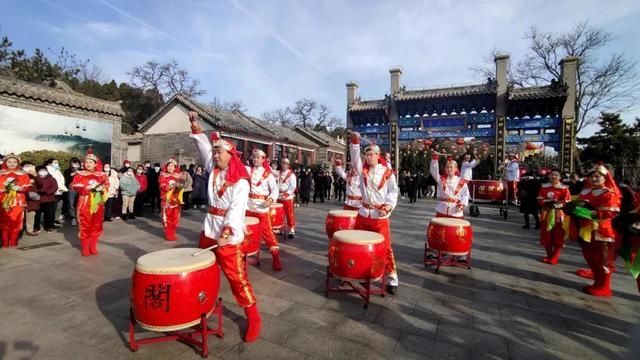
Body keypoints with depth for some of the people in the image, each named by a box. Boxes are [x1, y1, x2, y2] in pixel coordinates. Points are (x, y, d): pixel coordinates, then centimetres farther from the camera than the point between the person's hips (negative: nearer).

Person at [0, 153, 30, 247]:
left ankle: (13, 242, 7)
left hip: (18, 202, 0)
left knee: (16, 221, -2)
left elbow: (27, 187, 3)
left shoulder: (23, 175, 9)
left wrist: (20, 188, -14)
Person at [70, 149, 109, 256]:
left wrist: (102, 188, -21)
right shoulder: (79, 174, 4)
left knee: (96, 226, 7)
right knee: (84, 226, 2)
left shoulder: (102, 175, 9)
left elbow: (106, 185, 0)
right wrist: (89, 188, -19)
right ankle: (85, 248, 13)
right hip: (84, 204, -1)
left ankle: (93, 247, 18)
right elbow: (74, 185, -8)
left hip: (97, 204, 2)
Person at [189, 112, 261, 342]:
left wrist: (225, 234, -32)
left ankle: (253, 318, 9)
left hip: (229, 237, -7)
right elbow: (204, 146, 11)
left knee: (237, 277, -4)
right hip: (208, 231, 7)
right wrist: (195, 124, 6)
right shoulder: (213, 169, 7)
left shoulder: (241, 182, -14)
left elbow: (236, 210, -23)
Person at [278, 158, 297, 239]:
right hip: (279, 196, 6)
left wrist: (287, 193, -25)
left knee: (290, 213, -4)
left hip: (288, 197, -5)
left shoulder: (291, 174, -4)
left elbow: (293, 186, -13)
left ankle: (292, 230, 1)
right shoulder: (279, 173, 15)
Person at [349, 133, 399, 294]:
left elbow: (394, 191, -3)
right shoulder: (363, 169, 5)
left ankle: (392, 278, 11)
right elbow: (355, 159, -10)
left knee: (385, 246, -1)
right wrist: (354, 144, -25)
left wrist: (389, 204, -19)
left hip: (380, 215, -4)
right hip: (363, 213, 4)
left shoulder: (387, 173, -4)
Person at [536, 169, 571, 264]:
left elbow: (568, 202, -6)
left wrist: (558, 203, -22)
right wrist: (548, 202, -16)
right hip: (547, 214, 2)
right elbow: (540, 200, 1)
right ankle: (549, 255, 22)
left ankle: (555, 257, 12)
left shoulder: (564, 188, -2)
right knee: (546, 235, 7)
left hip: (559, 215, -2)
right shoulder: (544, 187, 5)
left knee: (558, 236, 1)